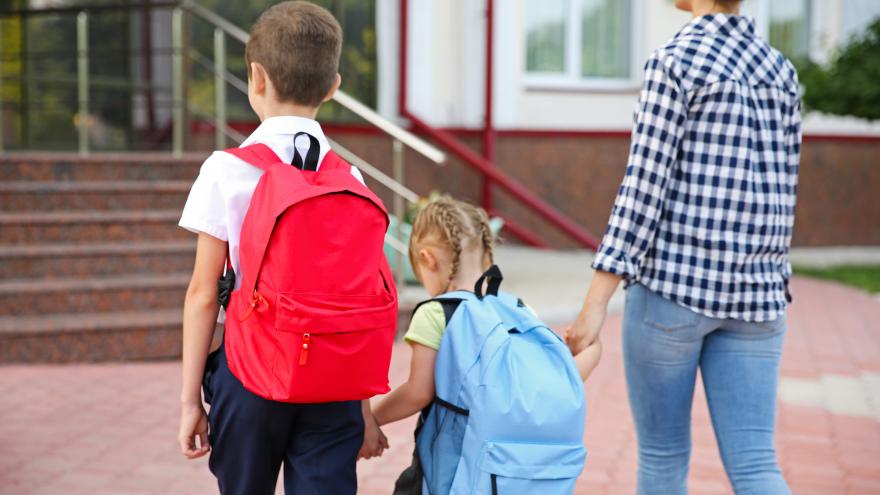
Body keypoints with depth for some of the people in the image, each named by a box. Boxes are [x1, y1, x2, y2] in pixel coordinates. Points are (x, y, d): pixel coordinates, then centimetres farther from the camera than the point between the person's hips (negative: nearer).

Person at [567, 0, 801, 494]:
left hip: (674, 281, -5)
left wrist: (595, 305, -12)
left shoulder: (675, 61, -7)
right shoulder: (781, 68, 11)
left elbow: (644, 188, -12)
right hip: (757, 289, 5)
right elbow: (783, 190, 14)